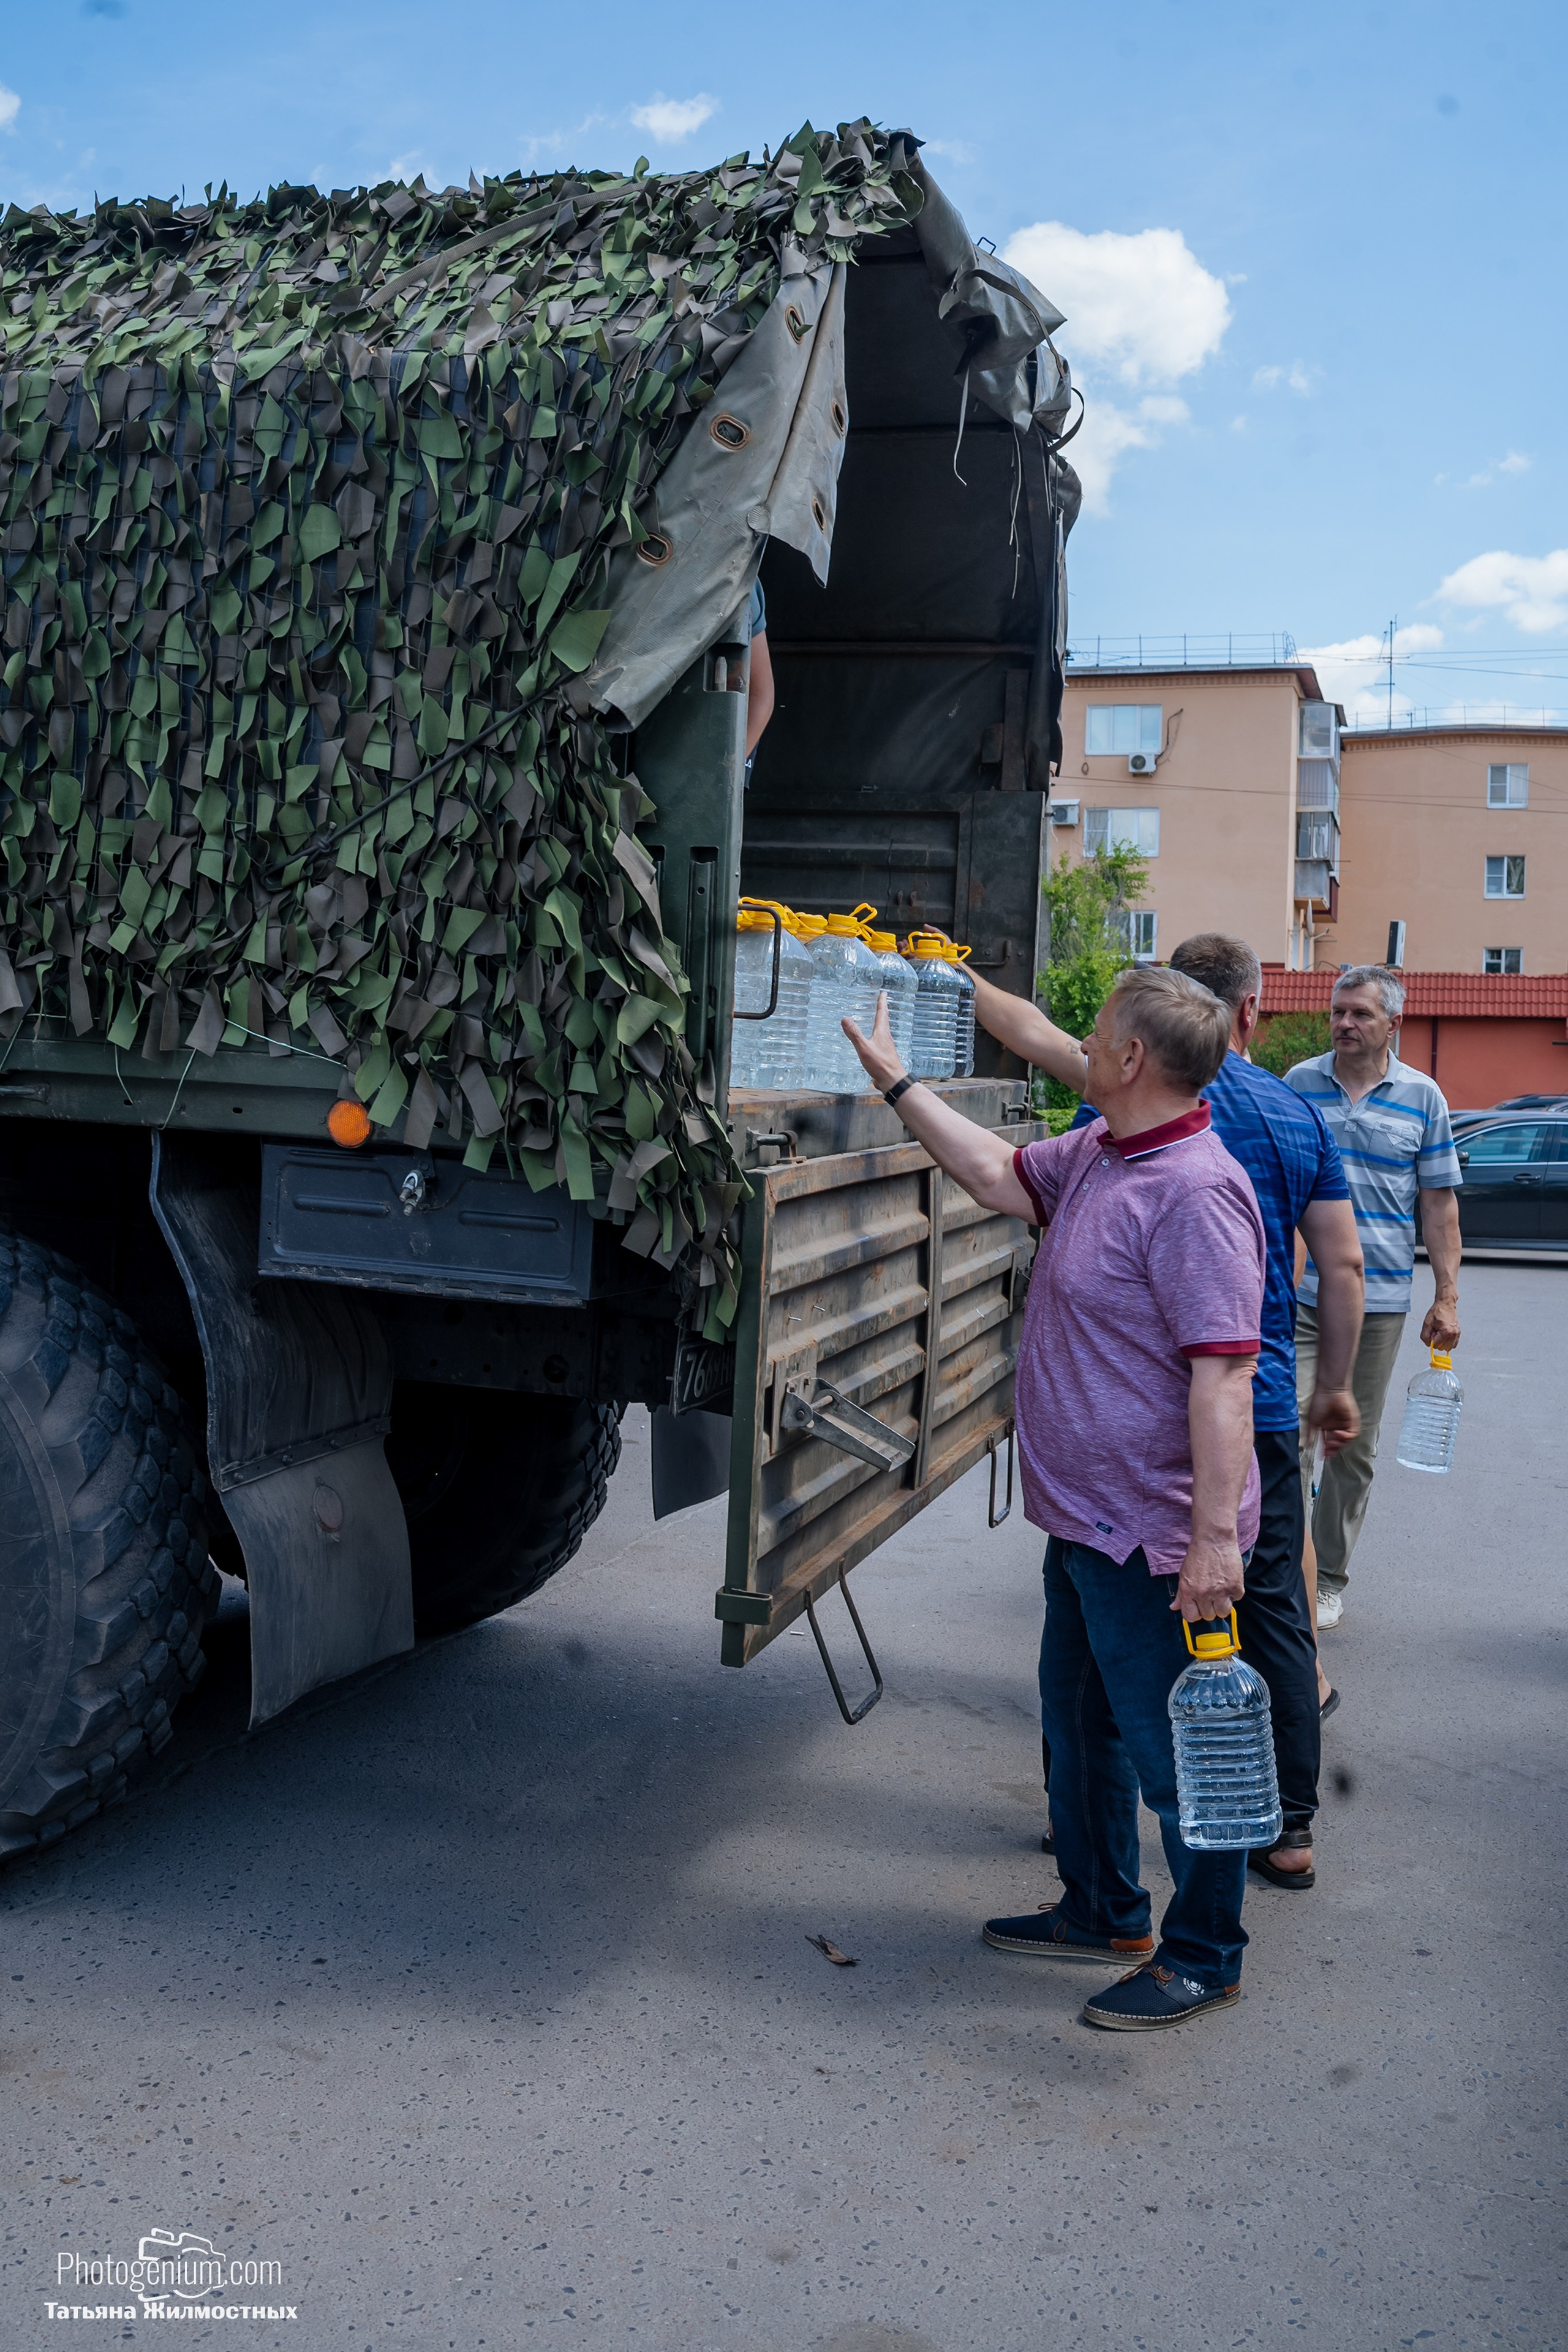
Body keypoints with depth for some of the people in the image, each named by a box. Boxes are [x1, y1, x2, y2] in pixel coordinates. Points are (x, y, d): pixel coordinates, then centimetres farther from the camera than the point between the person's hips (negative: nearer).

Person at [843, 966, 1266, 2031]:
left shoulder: (1194, 1192, -24)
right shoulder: (1095, 1155, 6)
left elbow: (1222, 1375, -28)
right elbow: (1000, 1176, 20)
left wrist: (1216, 1535, -30)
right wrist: (896, 1079, 20)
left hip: (1155, 1537, -10)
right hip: (1085, 1516, 10)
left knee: (1176, 1749, 6)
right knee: (1082, 1725, 23)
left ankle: (1204, 1957, 25)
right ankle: (1103, 1913, 41)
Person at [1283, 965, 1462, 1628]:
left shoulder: (1422, 1096, 3)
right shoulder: (1299, 1083, 3)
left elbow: (1439, 1202, 5)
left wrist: (1447, 1297, 0)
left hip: (1379, 1299, 1)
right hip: (1299, 1291, -1)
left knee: (1353, 1447, 9)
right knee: (1287, 1431, -11)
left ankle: (1329, 1579, 23)